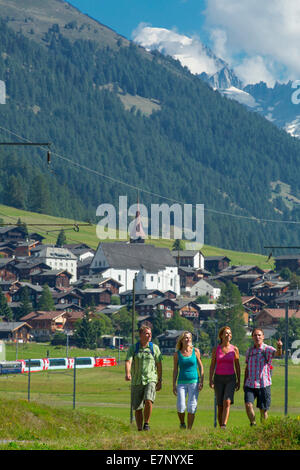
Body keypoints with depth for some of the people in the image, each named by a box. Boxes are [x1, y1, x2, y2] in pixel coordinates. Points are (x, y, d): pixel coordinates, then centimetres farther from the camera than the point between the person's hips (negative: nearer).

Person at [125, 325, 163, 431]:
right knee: (137, 408, 2)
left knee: (148, 401, -24)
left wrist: (160, 381, 9)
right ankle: (139, 429, 14)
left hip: (150, 380, -1)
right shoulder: (133, 348, 2)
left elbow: (159, 365, 10)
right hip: (136, 382, 1)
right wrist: (127, 373, -30)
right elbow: (128, 361, -11)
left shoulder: (154, 348, 5)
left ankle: (146, 423, -6)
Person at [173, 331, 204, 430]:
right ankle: (182, 423, 16)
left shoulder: (195, 351, 3)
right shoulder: (177, 354, 3)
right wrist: (174, 385, 2)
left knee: (192, 407, -3)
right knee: (181, 407, -12)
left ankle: (189, 429, 7)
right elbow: (175, 370, 7)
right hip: (182, 382, 0)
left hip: (194, 382, 0)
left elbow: (200, 366, 7)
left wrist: (201, 381, -1)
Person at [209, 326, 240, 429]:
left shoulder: (234, 349, 2)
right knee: (220, 405, 3)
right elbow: (212, 366, 4)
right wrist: (210, 380, -6)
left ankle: (224, 426, -29)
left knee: (227, 402, -21)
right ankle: (220, 428, 14)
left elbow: (237, 366, 7)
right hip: (218, 378, 1)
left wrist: (239, 381, 4)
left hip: (231, 379, -1)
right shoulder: (216, 349, 2)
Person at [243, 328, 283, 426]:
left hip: (263, 384, -3)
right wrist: (244, 383, 17)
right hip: (250, 384, 3)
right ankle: (253, 424, 0)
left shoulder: (267, 349, -5)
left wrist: (279, 347, -50)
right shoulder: (250, 351, 10)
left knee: (263, 409, 1)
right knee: (248, 404, -16)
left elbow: (277, 353, -28)